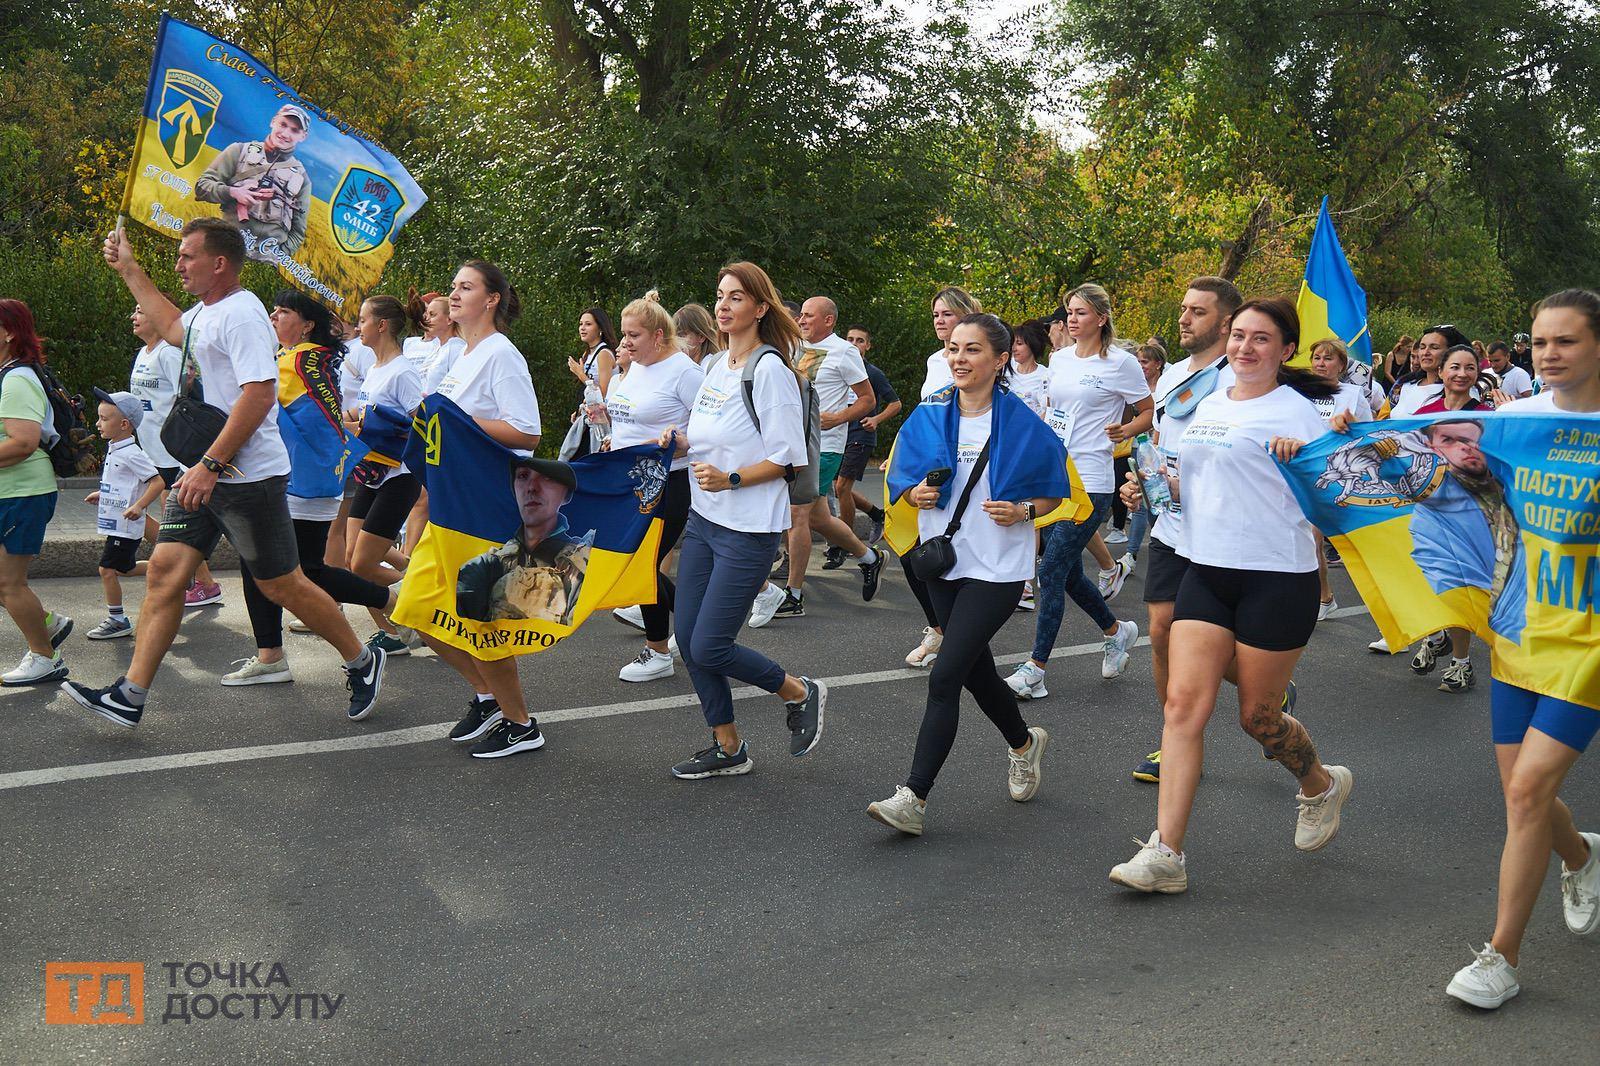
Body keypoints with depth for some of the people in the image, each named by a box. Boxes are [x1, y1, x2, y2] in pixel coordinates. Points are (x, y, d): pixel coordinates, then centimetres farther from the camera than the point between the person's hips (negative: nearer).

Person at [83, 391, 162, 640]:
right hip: (115, 524, 10)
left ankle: (117, 621, 4)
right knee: (125, 569, 17)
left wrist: (138, 506, -32)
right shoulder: (114, 450, 11)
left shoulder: (131, 454, -19)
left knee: (108, 570, -5)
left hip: (125, 526, -10)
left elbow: (157, 482, -24)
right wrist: (102, 494, 19)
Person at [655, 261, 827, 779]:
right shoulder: (714, 366, 11)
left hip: (749, 529, -8)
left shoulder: (770, 371, -13)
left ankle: (802, 694, 17)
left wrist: (729, 479, -24)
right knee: (688, 639, 8)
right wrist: (679, 439, 2)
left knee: (709, 648, -7)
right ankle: (727, 748, 23)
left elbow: (787, 458, -15)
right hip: (703, 520, 8)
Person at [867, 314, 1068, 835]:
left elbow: (1054, 491, 2)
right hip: (943, 560, 5)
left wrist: (1023, 510, -16)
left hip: (998, 568, -5)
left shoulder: (1022, 423, -8)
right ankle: (1023, 743, 47)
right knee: (976, 671, 18)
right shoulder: (929, 415, 2)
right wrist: (917, 494, -10)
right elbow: (902, 478, 12)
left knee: (945, 677, -13)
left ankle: (913, 798, -9)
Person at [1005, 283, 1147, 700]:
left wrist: (1125, 431, -16)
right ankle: (1117, 631, 38)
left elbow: (1151, 411, 1)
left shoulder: (1120, 363, -6)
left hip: (1089, 483, -7)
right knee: (1068, 572, 13)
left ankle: (1035, 669, -3)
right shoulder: (1059, 358, 13)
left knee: (1051, 572, -10)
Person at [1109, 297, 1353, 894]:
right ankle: (1165, 854, -6)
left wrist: (1303, 460, -27)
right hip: (1206, 570, 6)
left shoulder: (1295, 410, -6)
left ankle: (1322, 787, 40)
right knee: (1184, 703, -6)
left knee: (1258, 716, 6)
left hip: (1277, 577, -5)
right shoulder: (1208, 404, 14)